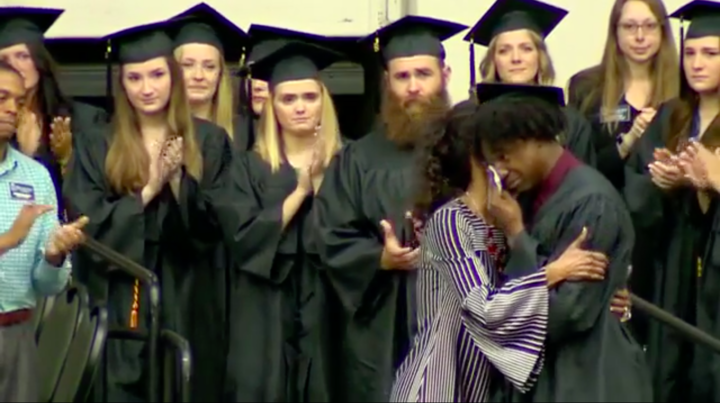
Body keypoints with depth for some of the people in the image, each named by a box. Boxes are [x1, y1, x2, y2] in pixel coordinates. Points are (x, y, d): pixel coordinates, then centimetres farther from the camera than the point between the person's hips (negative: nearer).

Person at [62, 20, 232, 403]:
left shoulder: (209, 141, 4)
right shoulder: (97, 148, 4)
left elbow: (215, 223, -2)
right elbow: (88, 227, -5)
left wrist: (178, 181, -18)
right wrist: (148, 190, -15)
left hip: (188, 304, 0)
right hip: (120, 306, 0)